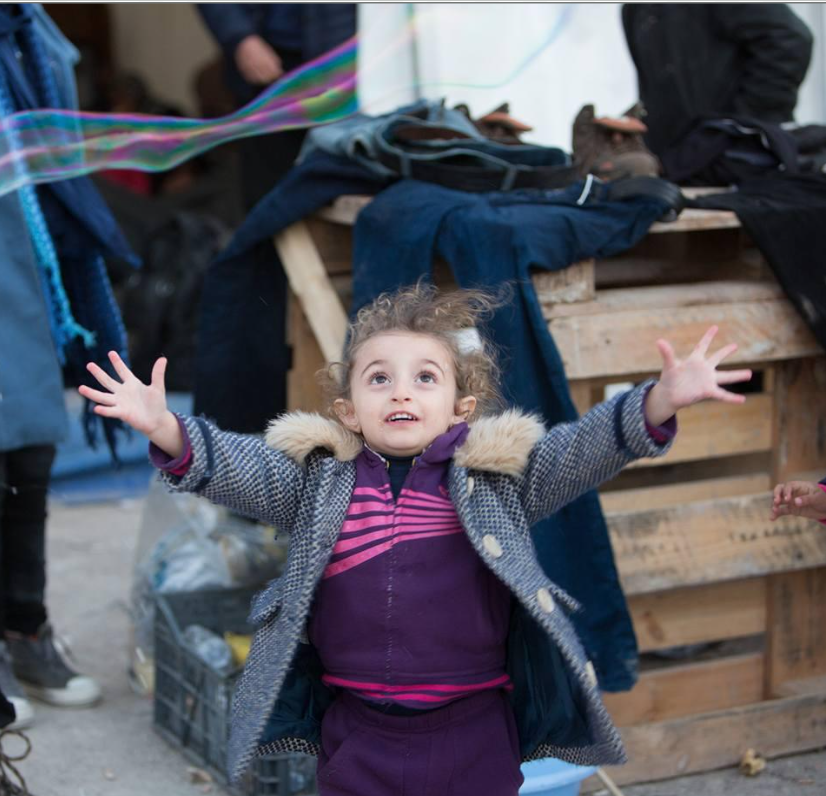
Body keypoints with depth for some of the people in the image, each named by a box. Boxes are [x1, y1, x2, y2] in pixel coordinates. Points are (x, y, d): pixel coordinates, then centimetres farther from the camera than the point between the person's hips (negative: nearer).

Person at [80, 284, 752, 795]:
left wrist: (659, 404, -24)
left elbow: (586, 449, -8)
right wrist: (168, 431, -26)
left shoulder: (500, 474, 1)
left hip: (475, 742, -1)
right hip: (356, 741, 1)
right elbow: (235, 466, -7)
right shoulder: (315, 480, 3)